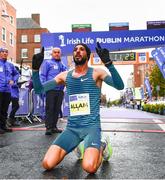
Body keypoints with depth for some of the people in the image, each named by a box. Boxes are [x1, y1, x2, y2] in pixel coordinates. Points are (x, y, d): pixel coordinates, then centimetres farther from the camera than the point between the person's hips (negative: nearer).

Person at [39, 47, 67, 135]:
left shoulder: (63, 65, 21)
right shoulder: (47, 63, 5)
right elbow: (42, 75, -4)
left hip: (60, 90, 6)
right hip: (51, 90, -5)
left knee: (57, 109, 9)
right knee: (49, 109, -6)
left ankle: (54, 126, 17)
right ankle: (48, 127, -2)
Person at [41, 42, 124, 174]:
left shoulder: (96, 73, -1)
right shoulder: (65, 76, 9)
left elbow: (120, 86, -17)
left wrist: (108, 63, -29)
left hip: (91, 126, -4)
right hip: (71, 128, 4)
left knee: (89, 167, -27)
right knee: (48, 164, -12)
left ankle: (101, 148, 9)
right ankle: (77, 146, 18)